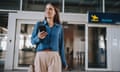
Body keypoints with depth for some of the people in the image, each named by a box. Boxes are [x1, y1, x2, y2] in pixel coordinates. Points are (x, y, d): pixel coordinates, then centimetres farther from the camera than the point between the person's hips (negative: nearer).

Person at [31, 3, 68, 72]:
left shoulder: (59, 27, 11)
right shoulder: (39, 24, 10)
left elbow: (61, 45, 11)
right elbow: (33, 41, 10)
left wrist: (64, 62, 9)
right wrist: (38, 38, -13)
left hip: (54, 57, 0)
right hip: (40, 56, 1)